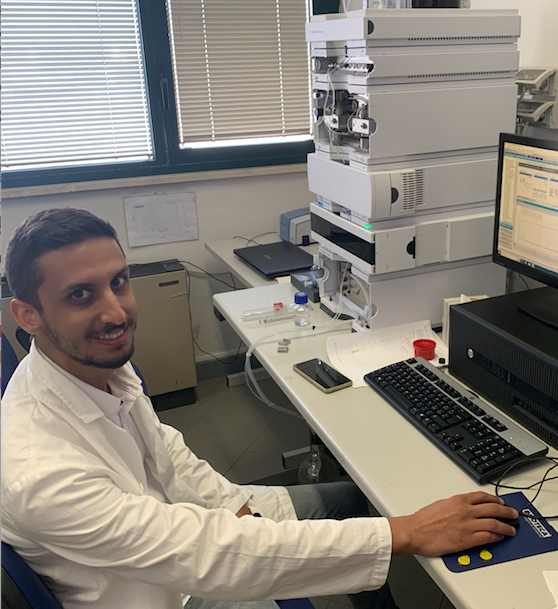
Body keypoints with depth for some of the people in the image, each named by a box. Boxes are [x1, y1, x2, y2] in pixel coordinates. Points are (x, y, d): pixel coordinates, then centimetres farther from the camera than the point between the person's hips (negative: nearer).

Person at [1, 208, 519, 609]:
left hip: (172, 517, 7)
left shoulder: (102, 362, -11)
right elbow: (213, 556, -38)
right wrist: (408, 535, -36)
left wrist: (239, 506, -9)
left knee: (350, 499, 9)